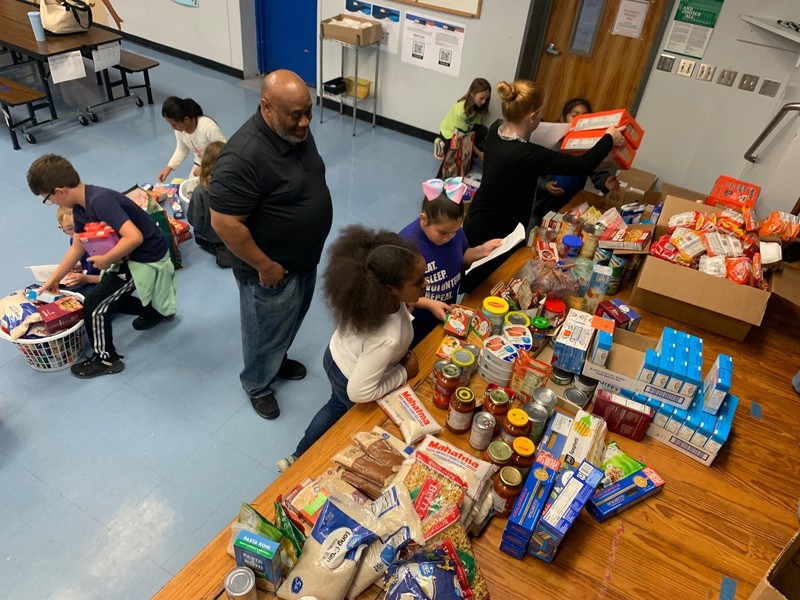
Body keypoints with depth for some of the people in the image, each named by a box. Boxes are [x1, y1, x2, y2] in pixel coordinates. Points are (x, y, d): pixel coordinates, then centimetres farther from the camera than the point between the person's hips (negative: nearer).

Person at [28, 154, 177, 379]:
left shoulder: (100, 201, -30)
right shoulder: (80, 207, 0)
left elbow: (134, 237, -40)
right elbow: (77, 247, 11)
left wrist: (106, 260, -25)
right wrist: (54, 279, 16)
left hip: (147, 258, -10)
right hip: (131, 255, 10)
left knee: (95, 304, -7)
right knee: (111, 295, 29)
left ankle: (106, 359, 13)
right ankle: (156, 310, 51)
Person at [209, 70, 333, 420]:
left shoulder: (297, 131, -5)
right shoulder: (243, 157, -33)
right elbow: (225, 224, -29)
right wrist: (265, 266, -21)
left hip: (305, 258, 8)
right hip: (272, 270, -8)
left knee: (290, 322, 29)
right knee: (266, 332, 16)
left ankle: (278, 360, 56)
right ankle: (257, 385, 43)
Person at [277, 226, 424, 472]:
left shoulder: (370, 289, -27)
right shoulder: (386, 339, -46)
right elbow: (359, 393, -35)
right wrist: (405, 372, -22)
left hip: (336, 355, 6)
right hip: (350, 382, -6)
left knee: (337, 405, 36)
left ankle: (299, 457, 58)